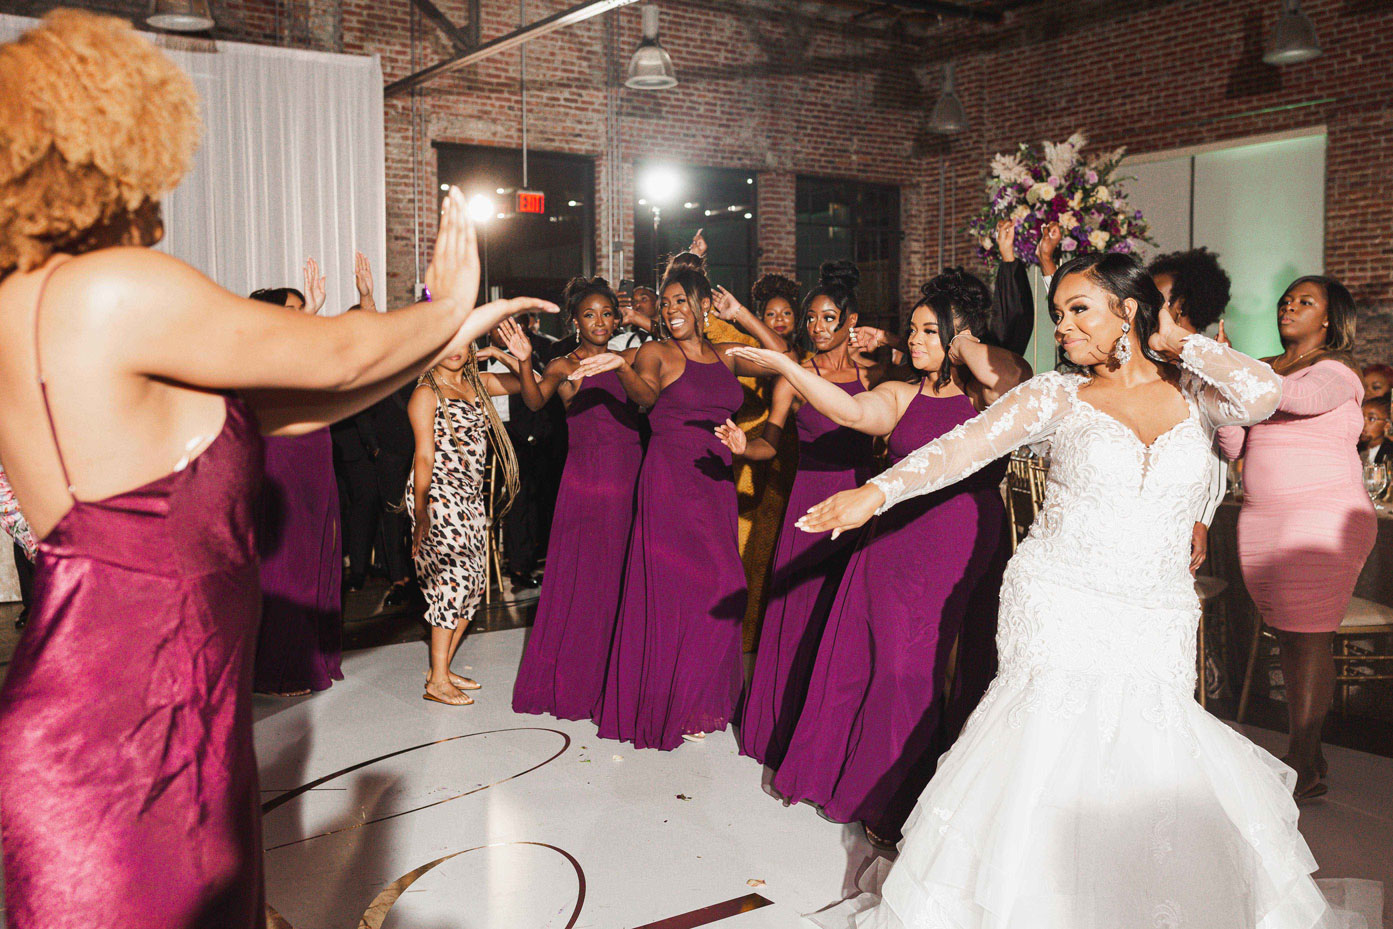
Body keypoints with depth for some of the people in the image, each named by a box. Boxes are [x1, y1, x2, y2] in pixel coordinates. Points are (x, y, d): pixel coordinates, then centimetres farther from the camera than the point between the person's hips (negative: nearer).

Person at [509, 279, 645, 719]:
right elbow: (536, 402, -16)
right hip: (586, 481, -3)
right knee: (581, 580, 0)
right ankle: (572, 683, 14)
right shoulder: (563, 366, 2)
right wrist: (524, 362, -34)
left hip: (631, 480, 4)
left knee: (625, 578, 7)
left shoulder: (631, 359, 13)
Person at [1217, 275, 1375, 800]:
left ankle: (1302, 768, 0)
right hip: (1261, 520, 6)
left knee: (1307, 637, -6)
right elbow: (1234, 447, 8)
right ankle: (1309, 753, 17)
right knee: (1288, 637, 8)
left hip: (1323, 517, -6)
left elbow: (1306, 397, -27)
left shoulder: (1337, 371, -2)